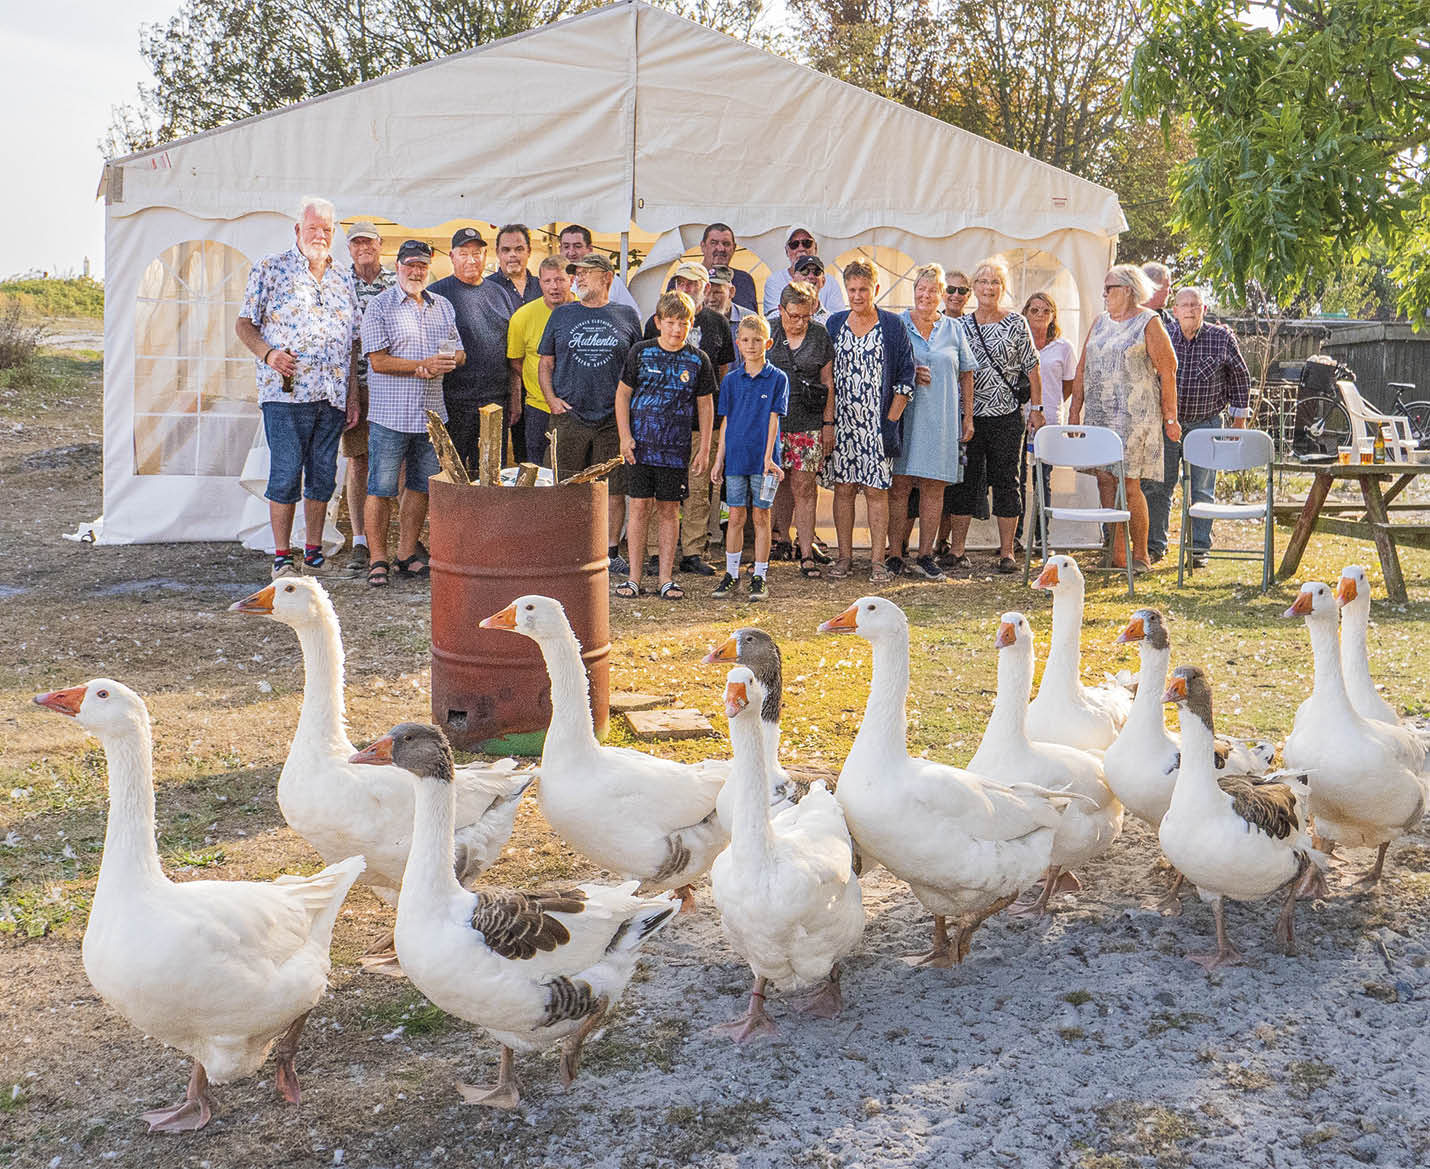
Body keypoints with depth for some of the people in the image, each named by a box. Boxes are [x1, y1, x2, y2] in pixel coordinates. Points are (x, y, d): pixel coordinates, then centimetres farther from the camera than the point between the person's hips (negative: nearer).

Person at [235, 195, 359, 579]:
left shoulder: (343, 280, 16)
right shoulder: (271, 269, 3)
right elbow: (244, 324, 3)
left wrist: (353, 396, 12)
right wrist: (268, 353, -15)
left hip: (333, 397, 5)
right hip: (286, 393, -4)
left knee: (323, 476, 8)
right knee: (285, 475, -5)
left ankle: (314, 551, 18)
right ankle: (282, 557, 2)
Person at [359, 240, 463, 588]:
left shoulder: (442, 306, 13)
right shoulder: (380, 306, -4)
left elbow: (458, 353, 15)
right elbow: (378, 361, -12)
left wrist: (447, 361, -8)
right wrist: (423, 365, -16)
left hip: (431, 412, 6)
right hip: (391, 413, -5)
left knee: (420, 485, 11)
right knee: (381, 488, -2)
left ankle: (407, 553, 21)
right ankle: (378, 559, 5)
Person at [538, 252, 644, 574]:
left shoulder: (626, 317, 9)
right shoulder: (562, 315, 10)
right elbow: (545, 363, 12)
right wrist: (551, 399, -1)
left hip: (613, 417, 0)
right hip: (569, 414, 0)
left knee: (614, 487, 1)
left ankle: (611, 551, 10)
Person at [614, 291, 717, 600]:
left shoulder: (698, 360, 3)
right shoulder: (640, 352, 2)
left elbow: (705, 405, 9)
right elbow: (623, 394, 6)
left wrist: (704, 449, 5)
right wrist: (625, 437, -2)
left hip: (676, 449, 0)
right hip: (640, 445, 0)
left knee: (669, 511, 5)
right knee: (638, 508, 0)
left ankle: (666, 579, 11)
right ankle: (634, 578, 7)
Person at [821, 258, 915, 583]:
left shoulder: (892, 325, 2)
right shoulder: (835, 324, 9)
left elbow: (905, 376, 1)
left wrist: (892, 418, -6)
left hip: (878, 423, -2)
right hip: (841, 421, 3)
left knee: (876, 490, -2)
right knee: (842, 487, 4)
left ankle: (878, 561, 1)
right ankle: (844, 556, 12)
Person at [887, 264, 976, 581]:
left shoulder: (954, 330, 12)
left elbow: (966, 376, 15)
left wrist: (968, 418, 11)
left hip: (941, 420, 2)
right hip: (903, 414, -2)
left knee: (933, 487, 1)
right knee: (899, 485, -4)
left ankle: (925, 557, 6)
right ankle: (894, 555, 2)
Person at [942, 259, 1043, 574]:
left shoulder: (1017, 323, 2)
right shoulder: (962, 324, 7)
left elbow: (1032, 368, 3)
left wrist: (1036, 408, -1)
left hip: (1007, 414, -2)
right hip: (968, 414, 2)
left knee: (1006, 480, 2)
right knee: (965, 479, 3)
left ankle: (1006, 552, 7)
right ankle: (956, 548, 10)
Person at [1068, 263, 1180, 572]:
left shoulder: (1149, 322, -2)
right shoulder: (1100, 321, 17)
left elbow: (1168, 372, -4)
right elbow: (1083, 368, 19)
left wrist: (1169, 417, -7)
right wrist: (1075, 408, 13)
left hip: (1135, 414, -6)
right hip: (1098, 414, 6)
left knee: (1129, 483, -9)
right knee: (1105, 480, 1)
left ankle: (1141, 555, 2)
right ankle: (1117, 554, 7)